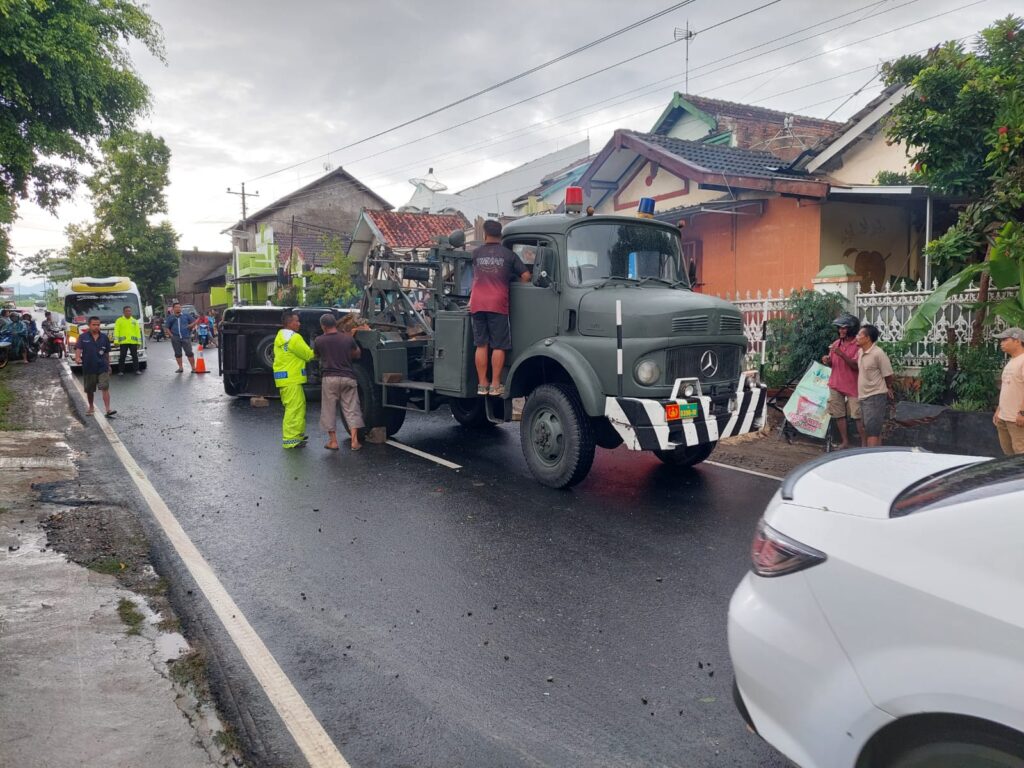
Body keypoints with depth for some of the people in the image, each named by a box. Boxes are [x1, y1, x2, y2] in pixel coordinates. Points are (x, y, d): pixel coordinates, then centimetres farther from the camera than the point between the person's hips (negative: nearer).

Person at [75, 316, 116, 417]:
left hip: (102, 368, 0)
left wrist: (108, 365, 19)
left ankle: (108, 409, -16)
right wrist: (77, 358, -30)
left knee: (105, 388, -11)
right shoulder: (83, 337, 1)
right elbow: (78, 349, -11)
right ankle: (91, 407, 32)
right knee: (89, 390, 13)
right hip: (88, 368, 0)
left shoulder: (104, 337, 6)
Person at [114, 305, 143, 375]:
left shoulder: (134, 321, 16)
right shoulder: (119, 320, 8)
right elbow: (116, 331, 1)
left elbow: (138, 331, 13)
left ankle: (136, 370, 7)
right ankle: (120, 371, 5)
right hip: (123, 342, -2)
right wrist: (116, 341, -8)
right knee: (122, 357, 0)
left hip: (133, 342, 2)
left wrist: (139, 341, 6)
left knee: (135, 356, 2)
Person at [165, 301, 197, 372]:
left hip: (186, 337, -2)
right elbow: (166, 327, 12)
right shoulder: (170, 317, 12)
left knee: (189, 353, -6)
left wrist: (190, 326, -4)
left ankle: (193, 368, -3)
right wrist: (171, 335, -1)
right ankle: (180, 367, 16)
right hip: (175, 338, 2)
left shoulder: (186, 315, 10)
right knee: (178, 353, 6)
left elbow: (194, 322, 15)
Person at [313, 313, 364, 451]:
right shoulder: (348, 338, 1)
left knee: (329, 410, 9)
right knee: (351, 409, 5)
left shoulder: (319, 340, -2)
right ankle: (354, 441, 1)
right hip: (348, 377, 1)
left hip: (329, 378, -1)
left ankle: (333, 441, 10)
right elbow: (357, 354, 15)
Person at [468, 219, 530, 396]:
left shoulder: (476, 253, 10)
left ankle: (482, 384, 7)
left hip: (477, 304, 3)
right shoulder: (508, 255, 4)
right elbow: (526, 276, 1)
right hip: (498, 304, -3)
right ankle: (495, 385, 0)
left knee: (481, 345, 6)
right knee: (498, 346, 1)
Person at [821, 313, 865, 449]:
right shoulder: (836, 344, 10)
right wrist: (827, 361, -4)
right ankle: (845, 442, 13)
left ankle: (864, 443, 1)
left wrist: (842, 354, -24)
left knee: (858, 415, -4)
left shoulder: (857, 345, -8)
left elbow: (856, 366, -15)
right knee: (839, 415, 6)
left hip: (852, 385, -5)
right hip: (836, 384, 5)